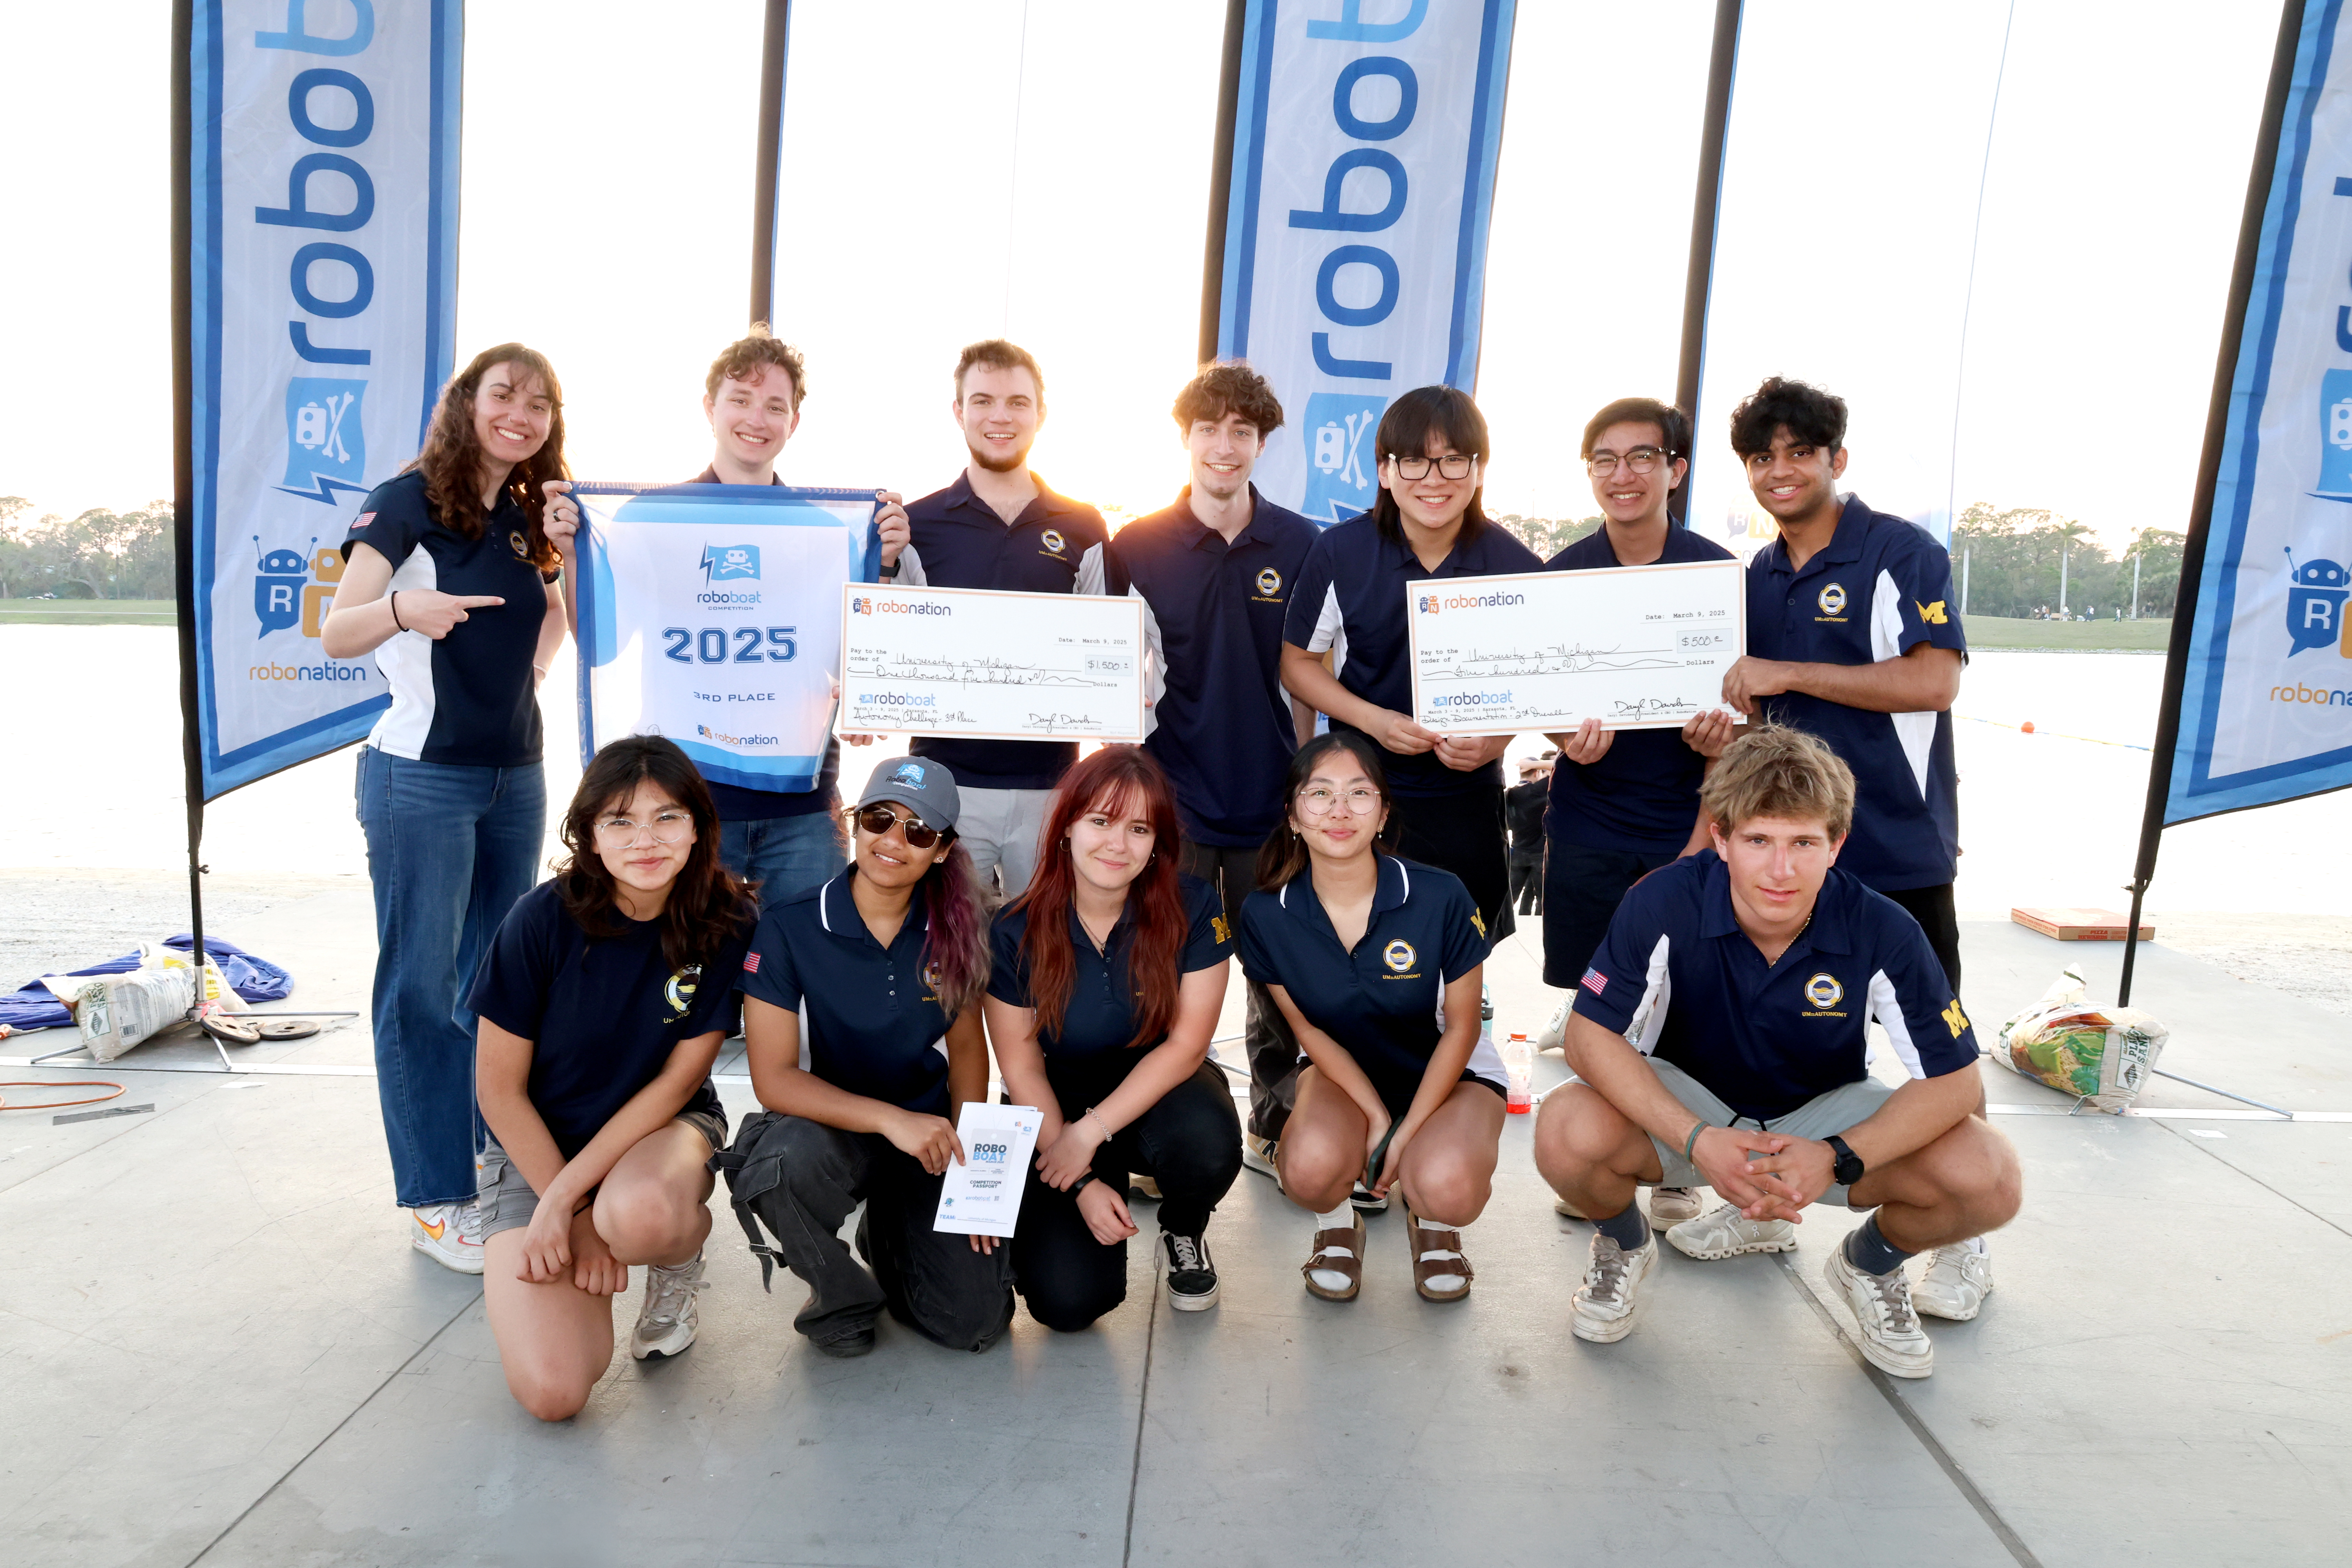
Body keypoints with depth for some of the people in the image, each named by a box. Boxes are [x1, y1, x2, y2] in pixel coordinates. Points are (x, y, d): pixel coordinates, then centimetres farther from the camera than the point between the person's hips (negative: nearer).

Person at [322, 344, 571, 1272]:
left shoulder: (528, 519, 11)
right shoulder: (408, 501, -7)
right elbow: (336, 635, -13)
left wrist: (570, 557, 3)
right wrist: (404, 610, -35)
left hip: (517, 776, 7)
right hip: (422, 777, -7)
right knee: (422, 985, -1)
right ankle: (434, 1198, 7)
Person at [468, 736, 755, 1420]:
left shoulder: (728, 921, -14)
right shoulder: (543, 920, -18)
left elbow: (680, 1078, -11)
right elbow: (499, 1088, -10)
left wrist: (567, 1199, -18)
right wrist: (577, 1218, -13)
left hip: (663, 1126, 0)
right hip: (535, 1144, 0)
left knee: (640, 1215, -38)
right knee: (552, 1391, -17)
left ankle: (680, 1260, 1)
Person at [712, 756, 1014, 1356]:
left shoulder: (953, 930, -5)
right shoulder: (788, 928, -15)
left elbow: (966, 1047, 7)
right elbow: (774, 1077, -18)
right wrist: (890, 1119, -30)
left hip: (928, 1133, 3)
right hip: (826, 1126, -2)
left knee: (975, 1322, -10)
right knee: (791, 1159, -39)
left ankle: (887, 1234, 25)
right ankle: (842, 1296, -4)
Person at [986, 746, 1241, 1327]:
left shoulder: (1192, 907, -16)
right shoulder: (1018, 931, -15)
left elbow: (1186, 1044, -14)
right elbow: (1022, 1067, -8)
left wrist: (1091, 1131, -21)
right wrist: (1080, 1183, -14)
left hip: (1160, 1087, 0)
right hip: (1060, 1106, 0)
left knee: (1207, 1147, -35)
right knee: (1066, 1299, -17)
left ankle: (1184, 1233, 2)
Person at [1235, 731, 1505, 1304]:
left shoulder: (1441, 898, -22)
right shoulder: (1266, 916, -16)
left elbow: (1461, 1026, -11)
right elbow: (1308, 1029, -5)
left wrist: (1407, 1133, -15)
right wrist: (1376, 1118, -14)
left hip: (1446, 1073, -1)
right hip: (1343, 1071, 1)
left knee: (1449, 1187, -32)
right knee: (1312, 1167, -32)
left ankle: (1432, 1223, 9)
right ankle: (1336, 1224, 8)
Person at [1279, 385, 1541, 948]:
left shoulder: (1516, 567, -6)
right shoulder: (1340, 553, -7)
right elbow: (1297, 661, 1)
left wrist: (1496, 739, -15)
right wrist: (1374, 719, -15)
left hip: (1467, 802, 1)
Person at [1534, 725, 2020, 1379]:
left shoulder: (1883, 932, -22)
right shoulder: (1663, 905, -25)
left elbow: (1953, 1081, -16)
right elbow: (1591, 1035, -22)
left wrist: (1838, 1158, -32)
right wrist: (1697, 1141, -35)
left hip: (1825, 1115, 1)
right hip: (1689, 1108, -1)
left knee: (1990, 1178, -24)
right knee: (1567, 1134, -32)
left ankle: (1872, 1264, 12)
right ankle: (1625, 1246, 6)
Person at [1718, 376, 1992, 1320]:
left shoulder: (1902, 553, -8)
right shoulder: (1756, 580, 11)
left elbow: (1933, 682, -21)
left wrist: (1786, 673, -20)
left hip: (1898, 847, -6)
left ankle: (1963, 1240, 19)